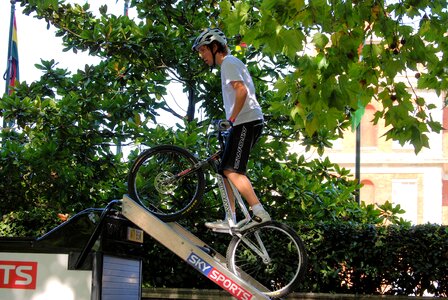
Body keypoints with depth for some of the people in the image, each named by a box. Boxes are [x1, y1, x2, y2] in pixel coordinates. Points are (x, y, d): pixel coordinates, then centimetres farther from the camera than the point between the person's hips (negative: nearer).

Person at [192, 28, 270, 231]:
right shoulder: (232, 63, 26)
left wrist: (231, 118, -16)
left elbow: (242, 91, -20)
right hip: (245, 123, 11)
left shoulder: (228, 62, -6)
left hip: (246, 122, -11)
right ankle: (230, 220, 7)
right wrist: (231, 121, 21)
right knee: (226, 171, 8)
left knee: (232, 170, -18)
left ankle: (260, 214, -22)